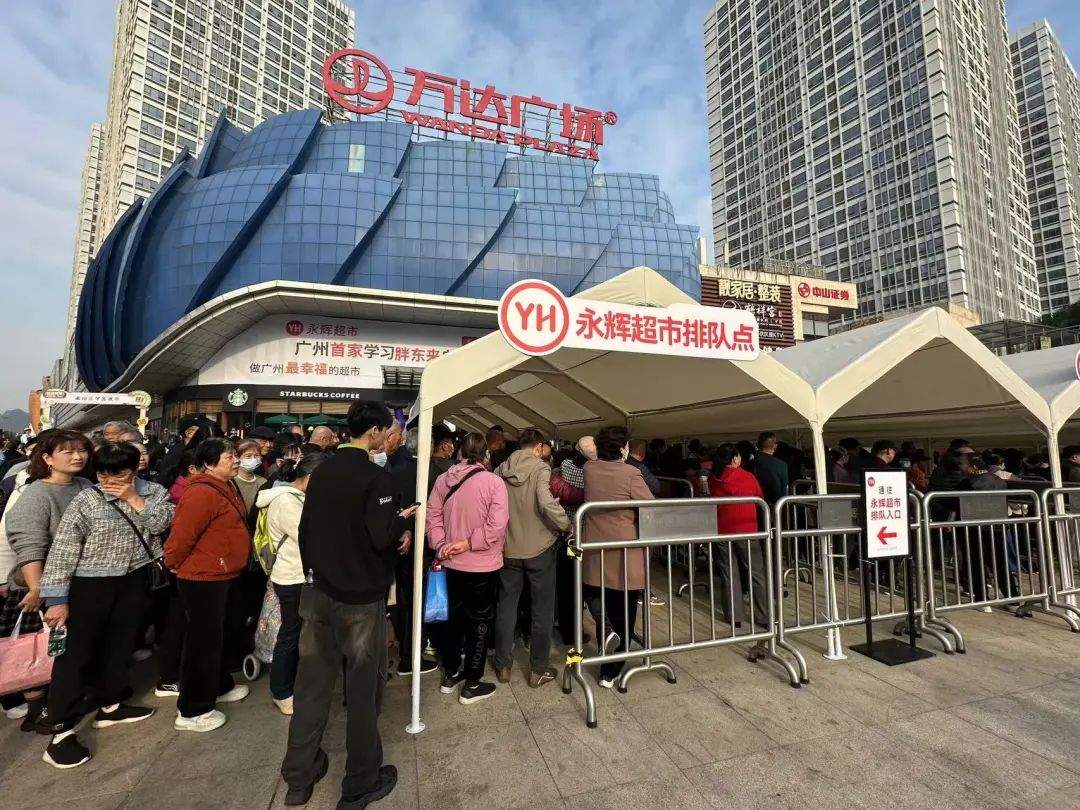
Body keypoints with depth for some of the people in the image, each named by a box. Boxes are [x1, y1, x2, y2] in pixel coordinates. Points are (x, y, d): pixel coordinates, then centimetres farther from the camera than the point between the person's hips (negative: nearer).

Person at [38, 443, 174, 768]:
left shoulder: (154, 493, -1)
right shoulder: (87, 500, -12)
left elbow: (161, 523, -14)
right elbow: (62, 550, -11)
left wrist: (134, 499, -19)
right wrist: (57, 598, -13)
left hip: (133, 581, 4)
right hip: (90, 585, -4)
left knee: (119, 646, 17)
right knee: (77, 655, 2)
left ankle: (109, 706, 35)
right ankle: (61, 732, 12)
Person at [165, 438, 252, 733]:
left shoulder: (225, 488, 8)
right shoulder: (202, 494, -25)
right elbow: (181, 536, -23)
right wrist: (174, 566, -6)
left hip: (218, 575, 10)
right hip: (203, 578, -10)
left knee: (214, 636, 22)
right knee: (202, 641, 2)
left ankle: (220, 687, 39)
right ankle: (192, 711, 17)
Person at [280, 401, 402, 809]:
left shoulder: (321, 471, 4)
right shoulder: (376, 476, -19)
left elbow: (305, 530, 9)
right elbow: (382, 538, -25)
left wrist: (313, 574, 19)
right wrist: (399, 517, -5)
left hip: (320, 592, 7)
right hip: (361, 597, -6)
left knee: (312, 683, 17)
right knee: (363, 688, 8)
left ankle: (299, 775, 33)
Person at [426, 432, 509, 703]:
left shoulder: (443, 480, -2)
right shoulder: (494, 482, -17)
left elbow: (432, 515, -3)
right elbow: (496, 525, -23)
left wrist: (440, 544, -7)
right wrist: (469, 543, -17)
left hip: (451, 563, 5)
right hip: (483, 565, -5)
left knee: (454, 617, 21)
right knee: (479, 622, 10)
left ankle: (450, 674, 36)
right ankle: (472, 684, 21)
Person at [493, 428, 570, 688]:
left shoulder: (501, 470, 1)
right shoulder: (540, 468, -13)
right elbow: (547, 504, -28)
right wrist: (567, 526, -15)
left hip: (509, 548, 4)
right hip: (539, 548, -4)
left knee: (506, 607, 16)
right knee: (542, 610, 10)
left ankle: (503, 666, 25)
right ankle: (538, 669, 20)